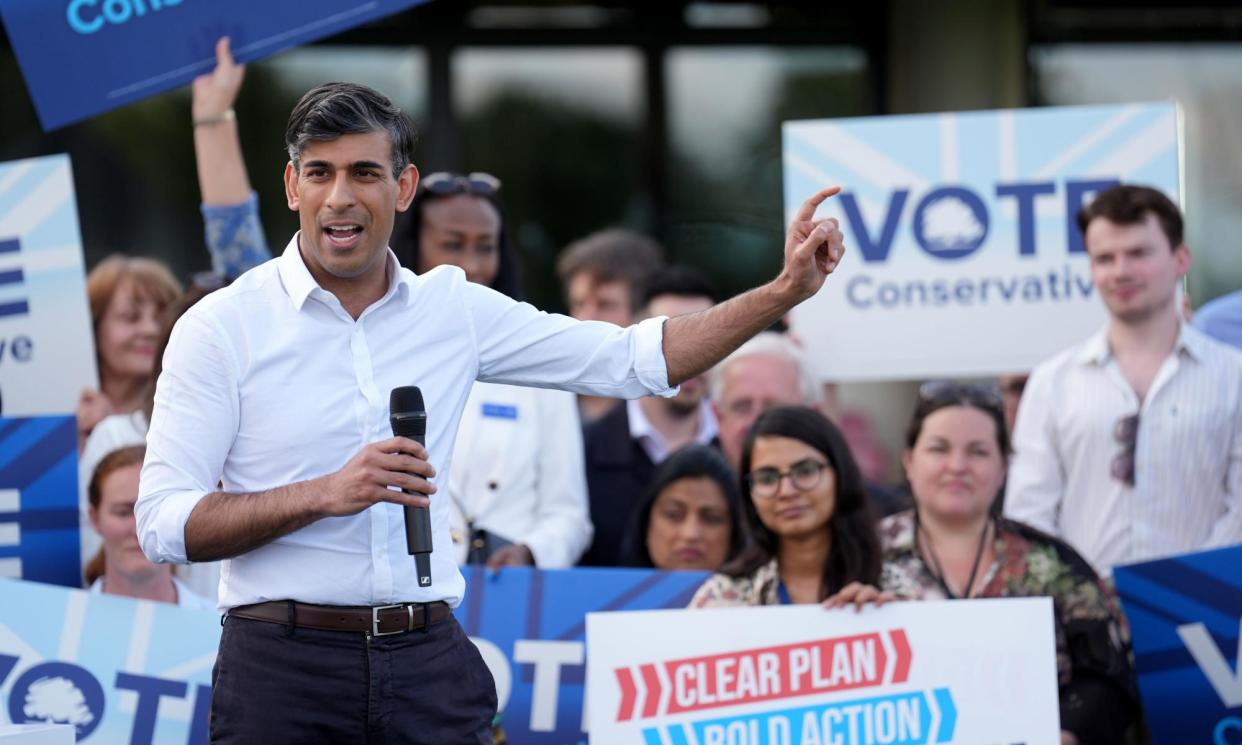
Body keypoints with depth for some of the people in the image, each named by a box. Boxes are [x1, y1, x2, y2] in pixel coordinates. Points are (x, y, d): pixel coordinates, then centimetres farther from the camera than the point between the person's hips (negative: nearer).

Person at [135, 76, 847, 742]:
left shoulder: (458, 310, 8)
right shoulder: (221, 327, -3)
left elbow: (635, 359, 14)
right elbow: (164, 523, -8)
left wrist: (784, 291, 5)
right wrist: (327, 494, -19)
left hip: (430, 660, 3)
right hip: (283, 670, -3)